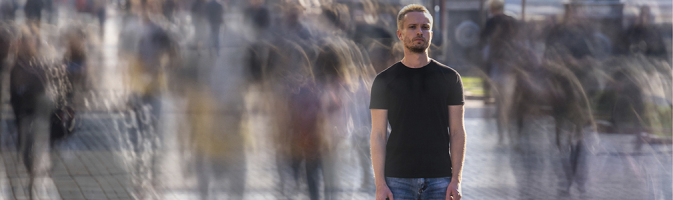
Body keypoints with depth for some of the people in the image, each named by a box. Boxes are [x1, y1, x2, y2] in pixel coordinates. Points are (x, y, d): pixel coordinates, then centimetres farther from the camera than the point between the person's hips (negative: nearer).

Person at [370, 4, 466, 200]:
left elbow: (457, 131, 5)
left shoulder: (449, 77, 7)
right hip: (398, 180, -1)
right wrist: (380, 184, -7)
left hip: (439, 179, 1)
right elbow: (378, 135, 2)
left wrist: (456, 180, -4)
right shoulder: (384, 81, 4)